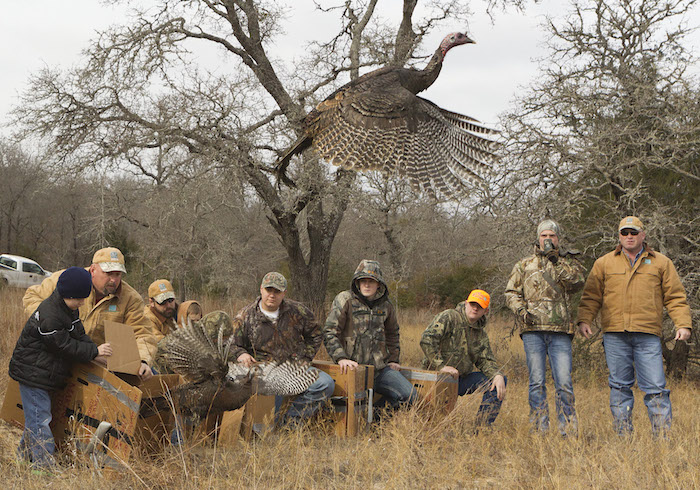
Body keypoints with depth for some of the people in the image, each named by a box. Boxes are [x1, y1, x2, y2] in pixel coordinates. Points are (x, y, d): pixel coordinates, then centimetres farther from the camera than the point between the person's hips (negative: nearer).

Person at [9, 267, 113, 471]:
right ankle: (44, 464, -5)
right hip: (32, 373, -10)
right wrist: (94, 352, -16)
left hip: (45, 374, 10)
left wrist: (95, 352, -2)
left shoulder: (69, 308, 5)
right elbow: (64, 346, -21)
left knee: (35, 418, 17)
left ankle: (24, 456, 29)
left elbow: (79, 334, 12)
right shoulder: (48, 317, -26)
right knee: (40, 419, -7)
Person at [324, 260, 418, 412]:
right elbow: (330, 332, -9)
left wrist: (393, 359, 23)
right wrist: (341, 358, -21)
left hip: (380, 368, 5)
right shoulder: (345, 300, -3)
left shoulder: (385, 305, 12)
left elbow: (392, 333, 31)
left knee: (410, 396, -7)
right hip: (354, 367, -5)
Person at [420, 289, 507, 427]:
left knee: (500, 381, -6)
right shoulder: (448, 317, -10)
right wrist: (441, 366, -27)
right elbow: (426, 339, -23)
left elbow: (486, 360, 10)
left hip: (461, 380, 7)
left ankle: (483, 427, -6)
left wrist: (497, 375, -12)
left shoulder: (481, 333, 13)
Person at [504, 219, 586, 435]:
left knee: (564, 382, -4)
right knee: (537, 382, 1)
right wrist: (520, 310, -4)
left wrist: (556, 261, -12)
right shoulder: (525, 265, 16)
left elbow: (578, 280, -7)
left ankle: (568, 430, 3)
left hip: (560, 330, -1)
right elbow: (511, 292, 14)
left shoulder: (569, 262, 13)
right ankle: (539, 429, 7)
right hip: (533, 329, 1)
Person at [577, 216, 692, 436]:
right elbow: (591, 296, 12)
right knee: (619, 386, 4)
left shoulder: (661, 263, 12)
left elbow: (675, 297, 10)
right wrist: (584, 319, -3)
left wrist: (683, 324, -2)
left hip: (648, 335, -1)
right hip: (614, 333, 1)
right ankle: (623, 436, 10)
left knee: (655, 386, -5)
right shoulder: (604, 264, 13)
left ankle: (663, 436, 0)